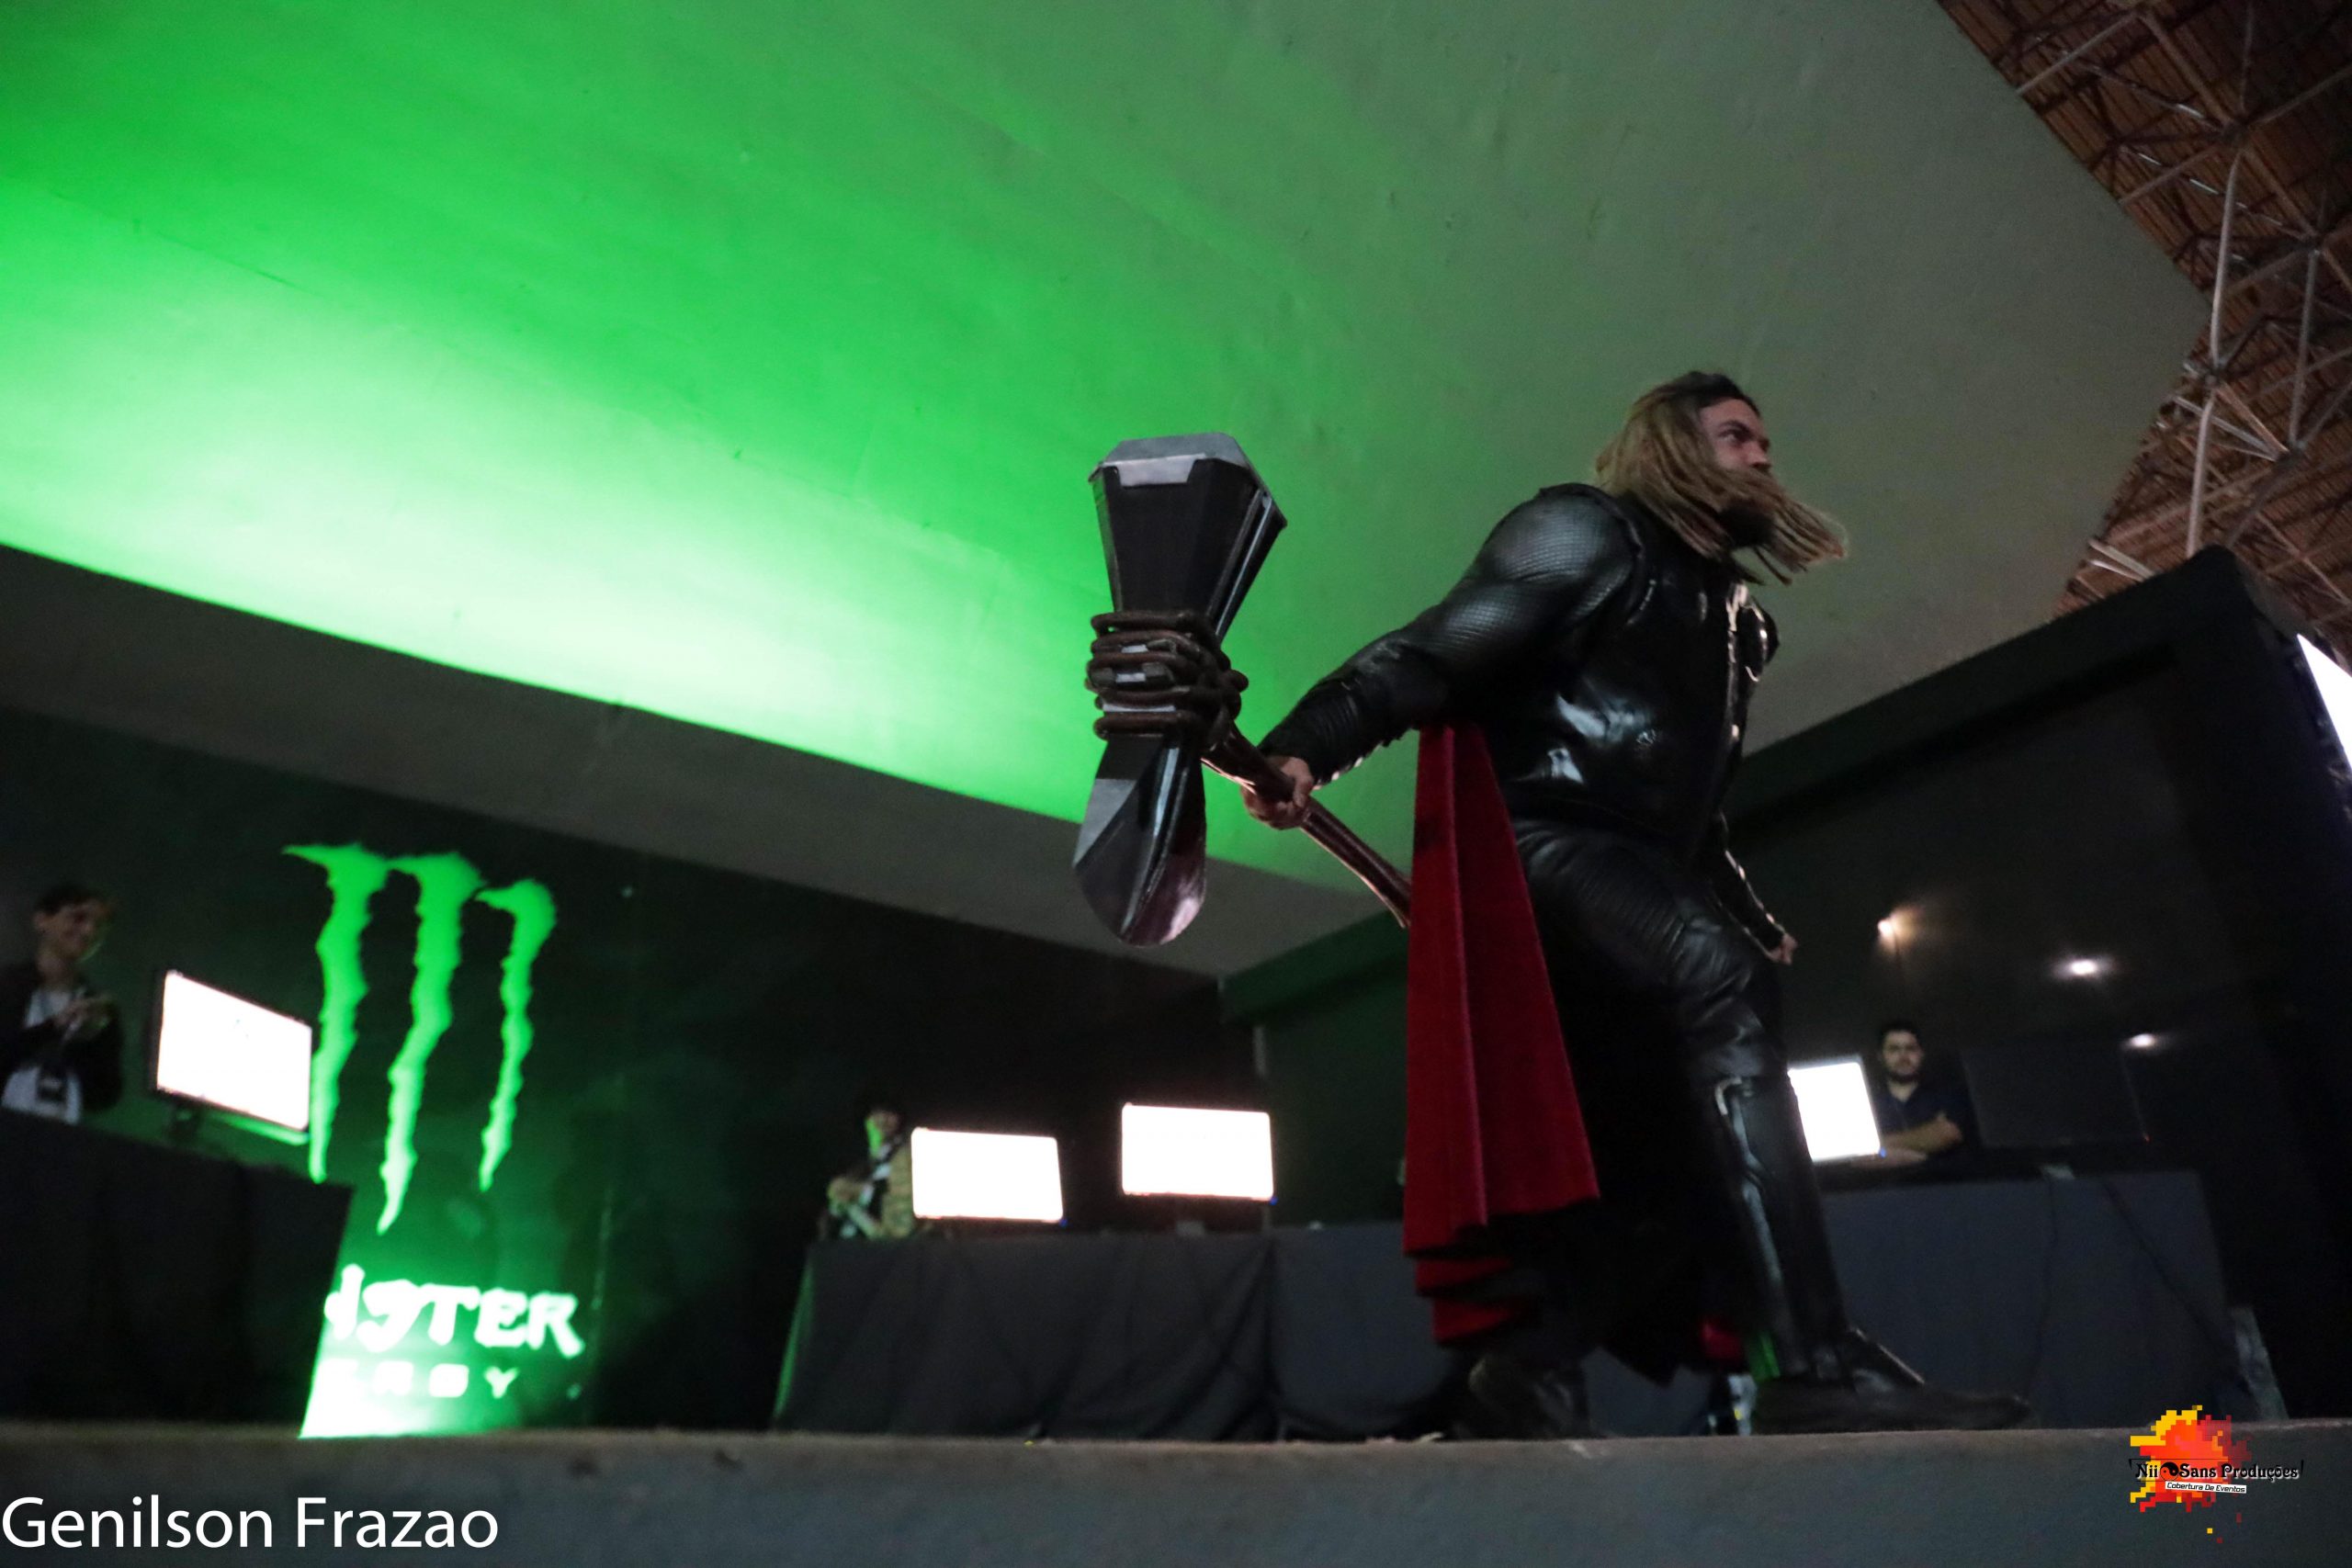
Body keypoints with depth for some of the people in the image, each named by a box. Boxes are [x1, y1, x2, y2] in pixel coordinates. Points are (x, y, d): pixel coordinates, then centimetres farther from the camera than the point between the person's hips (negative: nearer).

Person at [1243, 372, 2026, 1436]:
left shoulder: (1729, 614, 28)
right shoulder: (1587, 533, 4)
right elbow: (1437, 654, -10)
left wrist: (1758, 924, 23)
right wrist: (1305, 746, -25)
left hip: (1641, 876, 9)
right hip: (1550, 845, -9)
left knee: (1683, 1143, -2)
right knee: (1719, 980, -32)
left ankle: (1529, 1372, 6)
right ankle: (1814, 1365, -34)